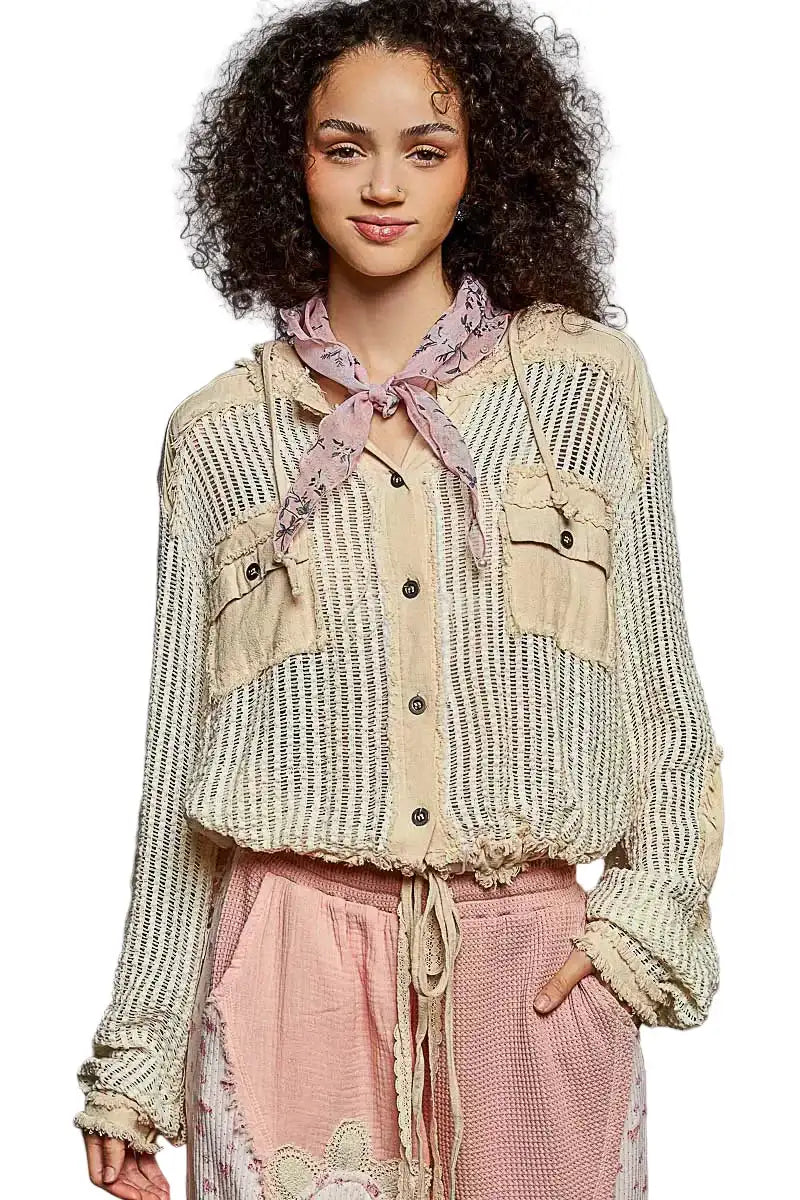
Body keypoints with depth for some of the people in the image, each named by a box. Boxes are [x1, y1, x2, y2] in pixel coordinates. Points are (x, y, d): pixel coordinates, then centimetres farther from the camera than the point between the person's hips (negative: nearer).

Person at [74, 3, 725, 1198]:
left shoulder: (590, 379, 3)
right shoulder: (216, 433, 4)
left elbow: (662, 692, 8)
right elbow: (180, 755, 7)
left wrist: (651, 921, -3)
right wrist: (134, 1057, 7)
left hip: (535, 967, 0)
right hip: (297, 959, 0)